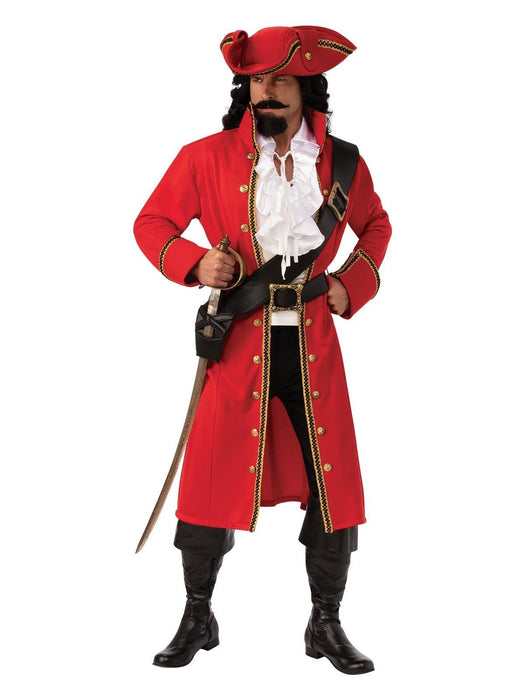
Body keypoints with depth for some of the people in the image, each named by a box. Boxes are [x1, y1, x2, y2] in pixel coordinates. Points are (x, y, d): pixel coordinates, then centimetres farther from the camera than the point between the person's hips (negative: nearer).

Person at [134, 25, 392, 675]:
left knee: (334, 486, 4)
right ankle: (197, 618, 22)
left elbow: (376, 225, 22)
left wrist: (352, 284, 5)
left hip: (313, 346, 2)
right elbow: (151, 222, 7)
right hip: (237, 344, -2)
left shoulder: (342, 164, 4)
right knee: (212, 481, 1)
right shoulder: (205, 158, -2)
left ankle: (326, 624, 22)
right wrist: (194, 262, -12)